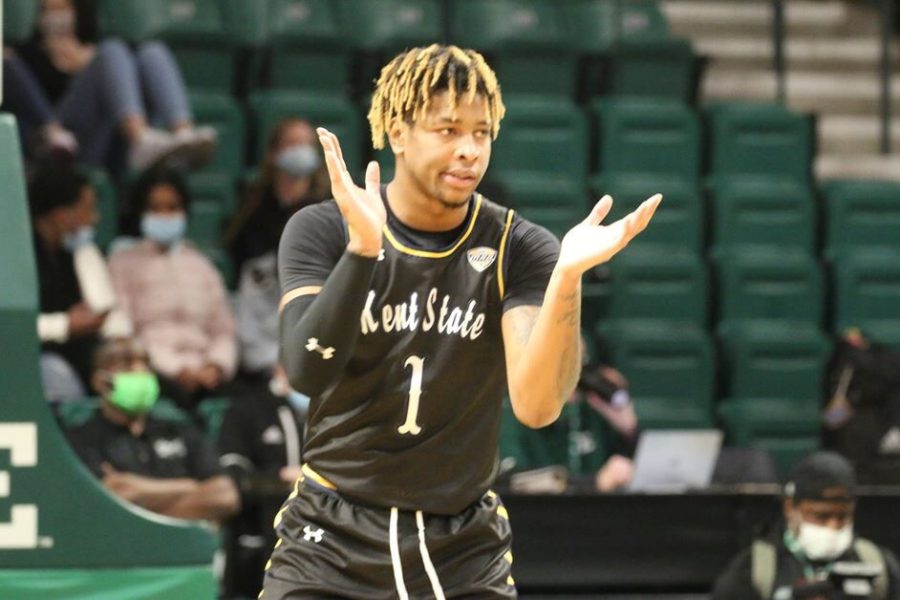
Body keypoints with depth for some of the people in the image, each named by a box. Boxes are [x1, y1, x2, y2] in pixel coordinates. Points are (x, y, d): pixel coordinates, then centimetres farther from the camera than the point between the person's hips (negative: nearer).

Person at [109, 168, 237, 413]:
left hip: (202, 372, 3)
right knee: (177, 393, -38)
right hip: (152, 370, -3)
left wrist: (217, 365, -6)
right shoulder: (124, 263, 13)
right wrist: (175, 370, -11)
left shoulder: (201, 265, 24)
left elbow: (223, 331, 17)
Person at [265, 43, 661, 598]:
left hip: (464, 553, 1)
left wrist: (567, 277, -31)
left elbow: (536, 405, -17)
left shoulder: (519, 250, -4)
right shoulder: (321, 231, -5)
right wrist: (363, 248, -33)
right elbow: (308, 372, -21)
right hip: (330, 545, -1)